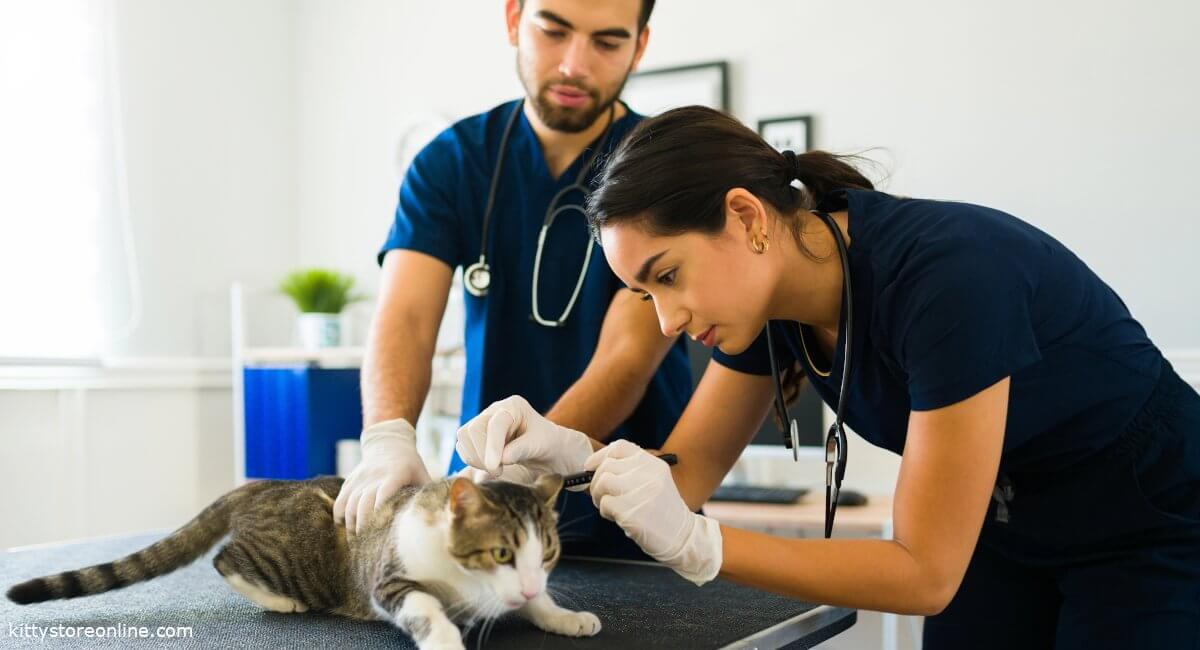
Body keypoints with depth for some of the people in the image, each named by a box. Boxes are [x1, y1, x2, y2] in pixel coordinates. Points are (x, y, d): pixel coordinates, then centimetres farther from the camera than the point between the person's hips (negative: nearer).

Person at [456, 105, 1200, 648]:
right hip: (1003, 534, 6)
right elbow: (687, 472, -3)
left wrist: (695, 544, -37)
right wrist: (575, 455, -23)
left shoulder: (942, 277, -35)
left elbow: (925, 574, -30)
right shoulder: (767, 294, -13)